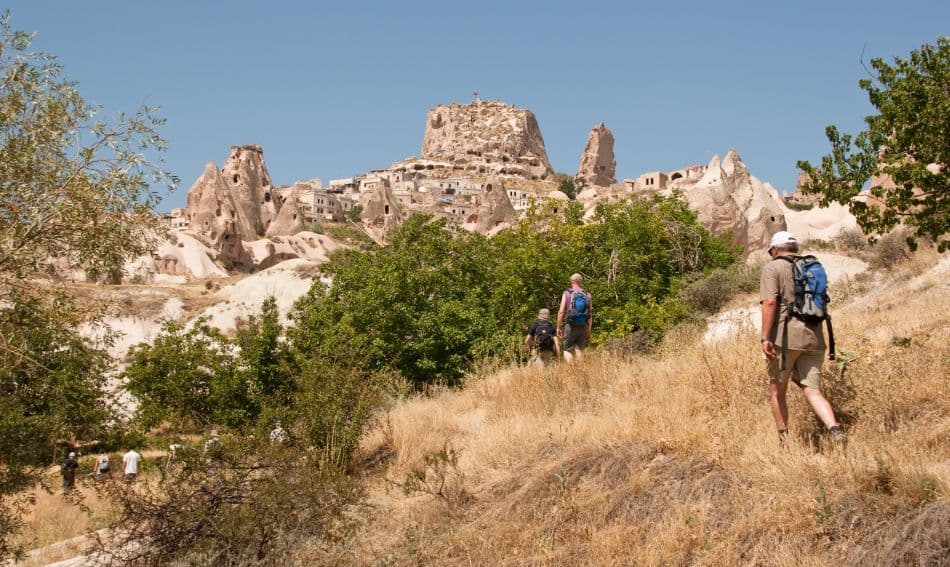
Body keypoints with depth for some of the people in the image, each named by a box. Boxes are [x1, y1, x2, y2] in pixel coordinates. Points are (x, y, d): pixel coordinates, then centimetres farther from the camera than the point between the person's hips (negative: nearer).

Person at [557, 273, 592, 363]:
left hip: (570, 326, -3)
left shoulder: (567, 294, -3)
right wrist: (589, 330, 11)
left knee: (566, 350, 3)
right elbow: (590, 315, 5)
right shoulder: (587, 295, 5)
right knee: (579, 350, 9)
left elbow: (561, 312, -8)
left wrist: (558, 328, -2)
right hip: (583, 327, 3)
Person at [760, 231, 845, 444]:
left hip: (786, 338, -5)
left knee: (777, 391, 11)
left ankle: (784, 440, 13)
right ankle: (835, 429, -23)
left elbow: (770, 302, -13)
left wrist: (765, 337, -16)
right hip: (814, 338, 5)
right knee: (813, 391, 0)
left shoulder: (772, 268, 1)